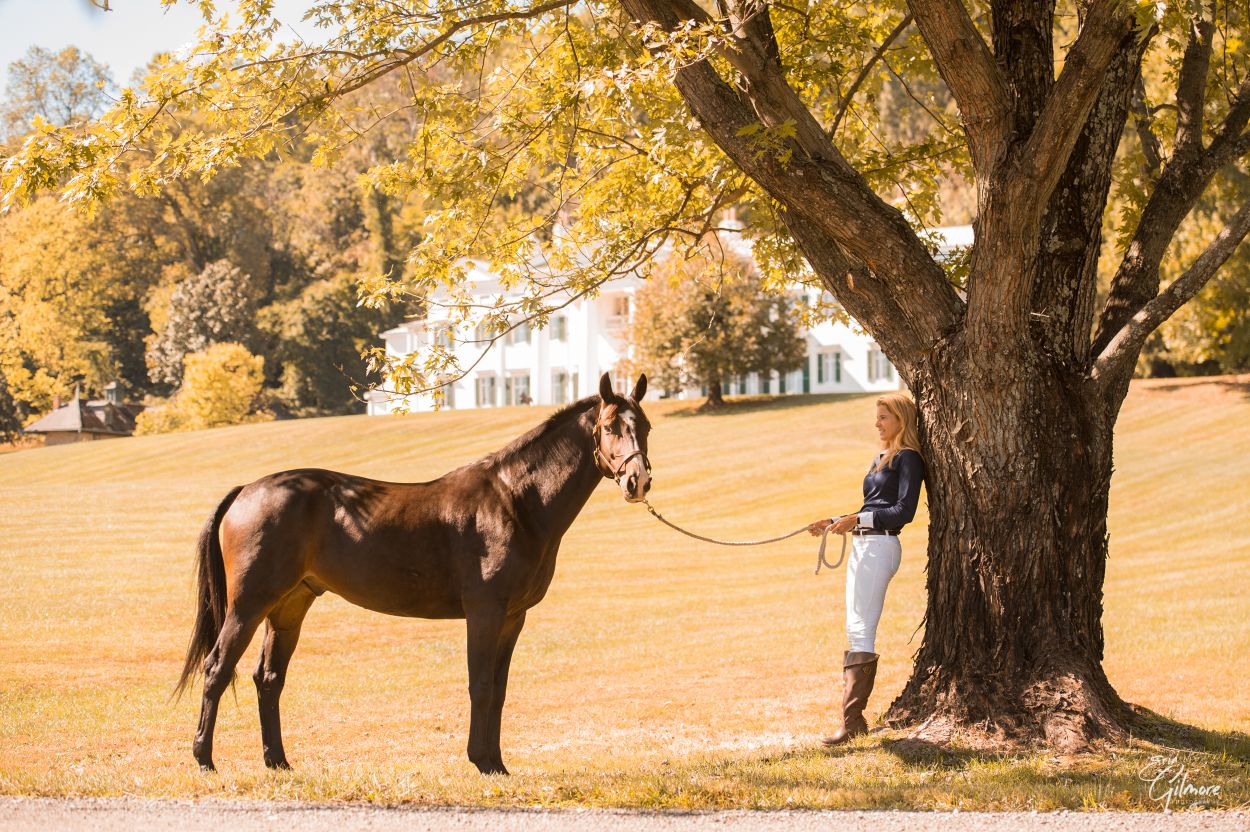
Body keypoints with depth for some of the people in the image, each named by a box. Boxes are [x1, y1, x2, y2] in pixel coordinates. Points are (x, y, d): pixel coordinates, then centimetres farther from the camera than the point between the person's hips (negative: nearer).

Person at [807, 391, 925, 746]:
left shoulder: (907, 458, -6)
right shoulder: (880, 458, 22)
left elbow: (904, 511, -16)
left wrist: (858, 519, -20)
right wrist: (833, 522, 15)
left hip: (881, 546, -10)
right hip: (861, 545, 10)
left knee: (862, 632, -14)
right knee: (855, 632, 8)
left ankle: (850, 720, -16)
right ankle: (855, 717, 9)